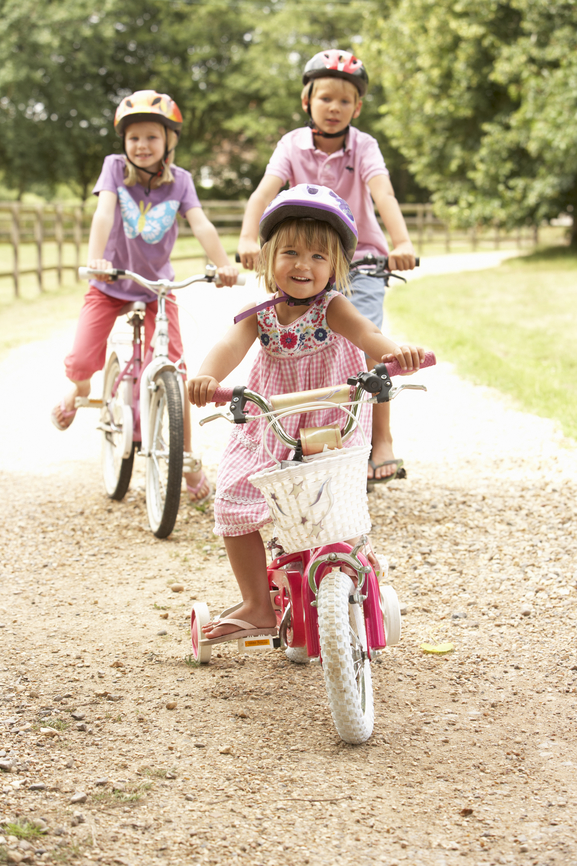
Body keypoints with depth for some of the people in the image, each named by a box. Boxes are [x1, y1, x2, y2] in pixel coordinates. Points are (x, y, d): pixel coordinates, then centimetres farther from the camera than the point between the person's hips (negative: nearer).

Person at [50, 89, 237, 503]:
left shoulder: (179, 179, -8)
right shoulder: (115, 167, -11)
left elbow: (201, 224, -21)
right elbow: (104, 212, -27)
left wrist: (224, 264, -38)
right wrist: (95, 258, -44)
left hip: (157, 287, 0)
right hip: (110, 283, 0)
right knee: (81, 362, -12)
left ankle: (187, 458, 5)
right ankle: (79, 389, 29)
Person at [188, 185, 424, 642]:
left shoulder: (330, 308, -15)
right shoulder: (259, 314, -8)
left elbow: (364, 330, -36)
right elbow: (231, 346, -28)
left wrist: (396, 351, -60)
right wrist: (206, 377, -52)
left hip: (331, 428, -4)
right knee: (232, 501, -3)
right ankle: (258, 607, 10)